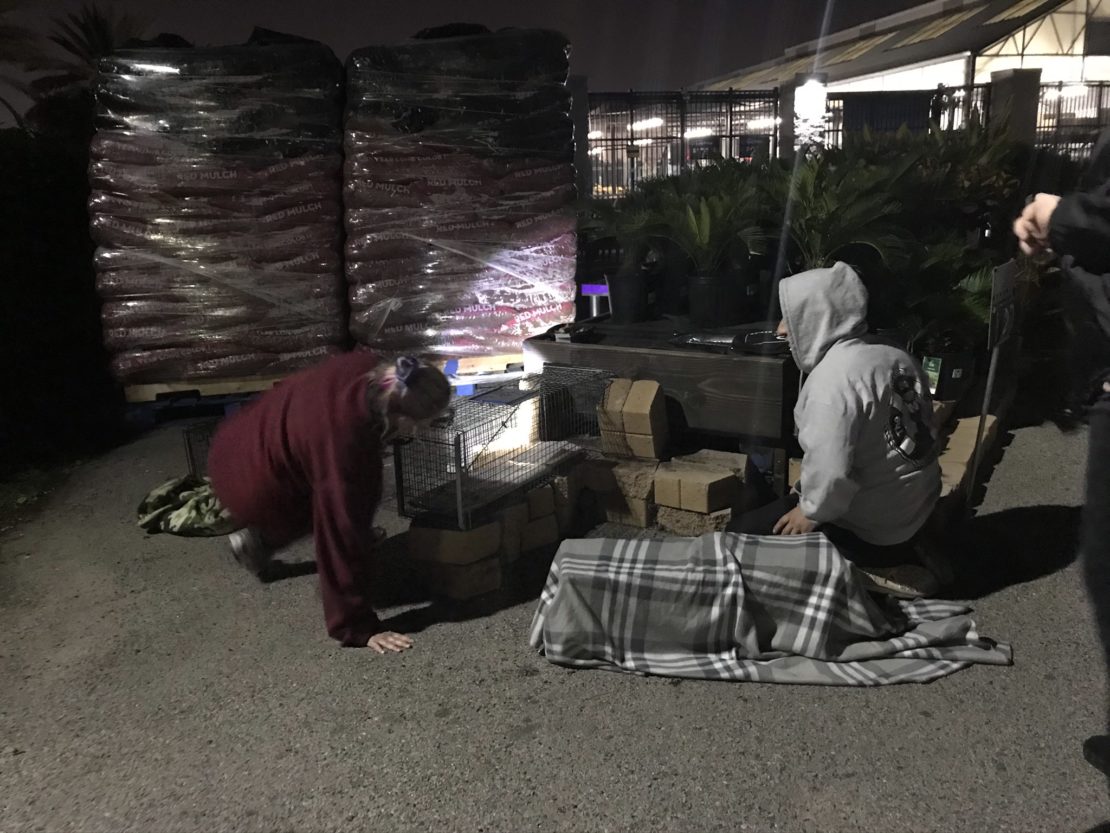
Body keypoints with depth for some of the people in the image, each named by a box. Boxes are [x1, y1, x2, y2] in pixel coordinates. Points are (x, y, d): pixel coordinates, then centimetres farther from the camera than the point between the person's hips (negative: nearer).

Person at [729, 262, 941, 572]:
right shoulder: (894, 356, 2)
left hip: (870, 529, -9)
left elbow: (830, 470, -30)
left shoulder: (832, 379, -25)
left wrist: (812, 512, -11)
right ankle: (904, 549, 15)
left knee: (742, 531, 0)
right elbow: (920, 430, 11)